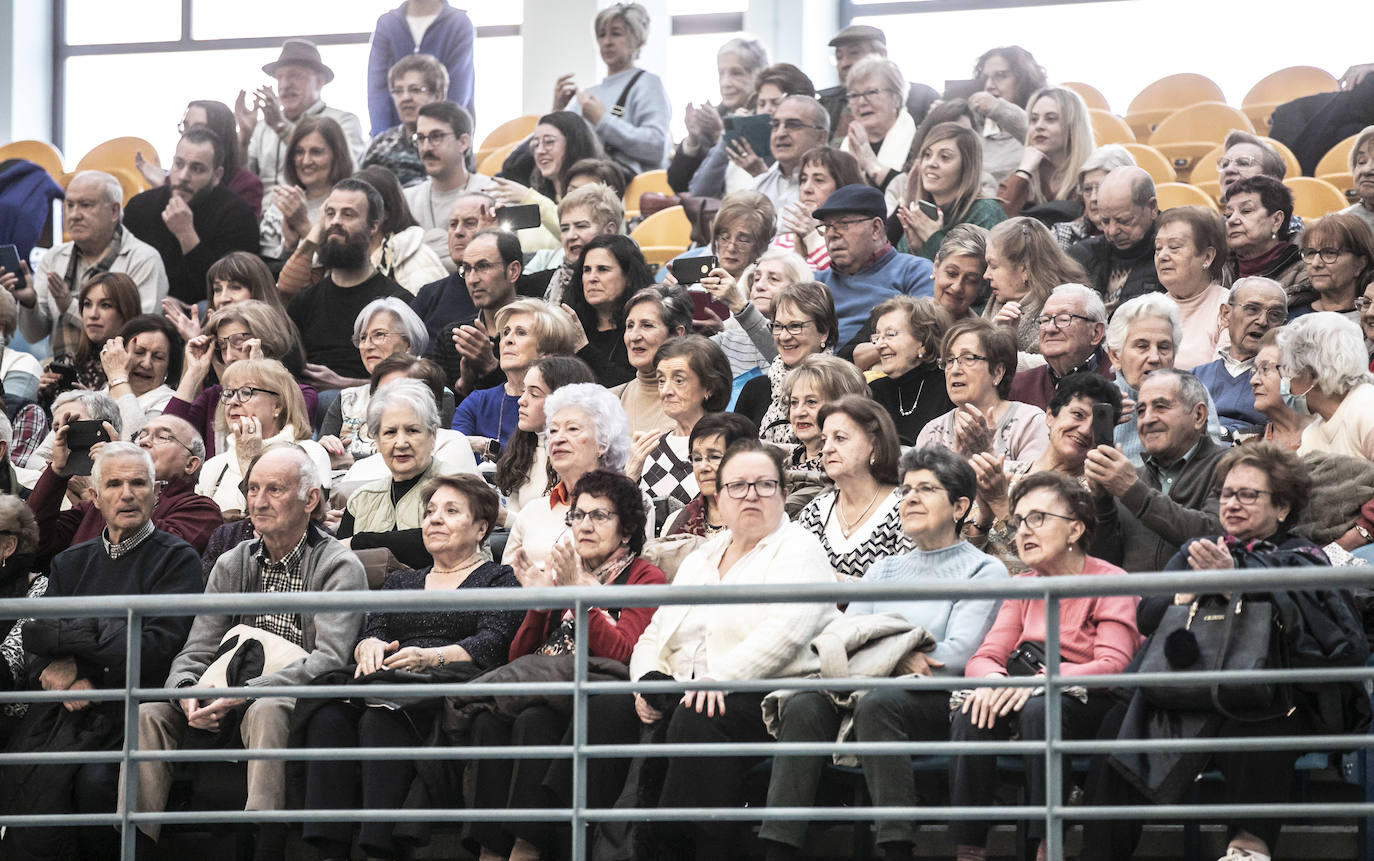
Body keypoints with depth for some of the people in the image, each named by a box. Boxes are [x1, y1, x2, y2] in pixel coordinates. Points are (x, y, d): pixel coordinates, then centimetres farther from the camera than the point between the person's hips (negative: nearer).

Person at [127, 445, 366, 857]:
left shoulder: (339, 567, -5)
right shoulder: (230, 566, 13)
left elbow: (330, 659, -17)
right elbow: (197, 653, 10)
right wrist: (188, 692, -16)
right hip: (233, 708, 5)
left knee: (267, 710, -38)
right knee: (151, 712, -18)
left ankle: (267, 842, -42)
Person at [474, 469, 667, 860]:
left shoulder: (645, 577, 5)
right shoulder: (565, 574, 22)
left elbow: (622, 654, -12)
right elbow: (518, 658, 16)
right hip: (548, 692, 5)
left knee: (535, 722, -33)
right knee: (489, 720, -26)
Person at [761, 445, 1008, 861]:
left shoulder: (984, 571, 8)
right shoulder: (885, 570, 26)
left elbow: (957, 656, -6)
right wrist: (899, 657, -8)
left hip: (943, 703, -5)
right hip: (871, 690, 5)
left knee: (878, 702, -36)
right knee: (803, 704, -25)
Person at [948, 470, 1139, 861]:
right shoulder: (1023, 587, 13)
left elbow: (1114, 665, -18)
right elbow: (984, 656, 4)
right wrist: (992, 678, -22)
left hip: (1092, 707, -5)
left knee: (1039, 709, -36)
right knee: (973, 710, -25)